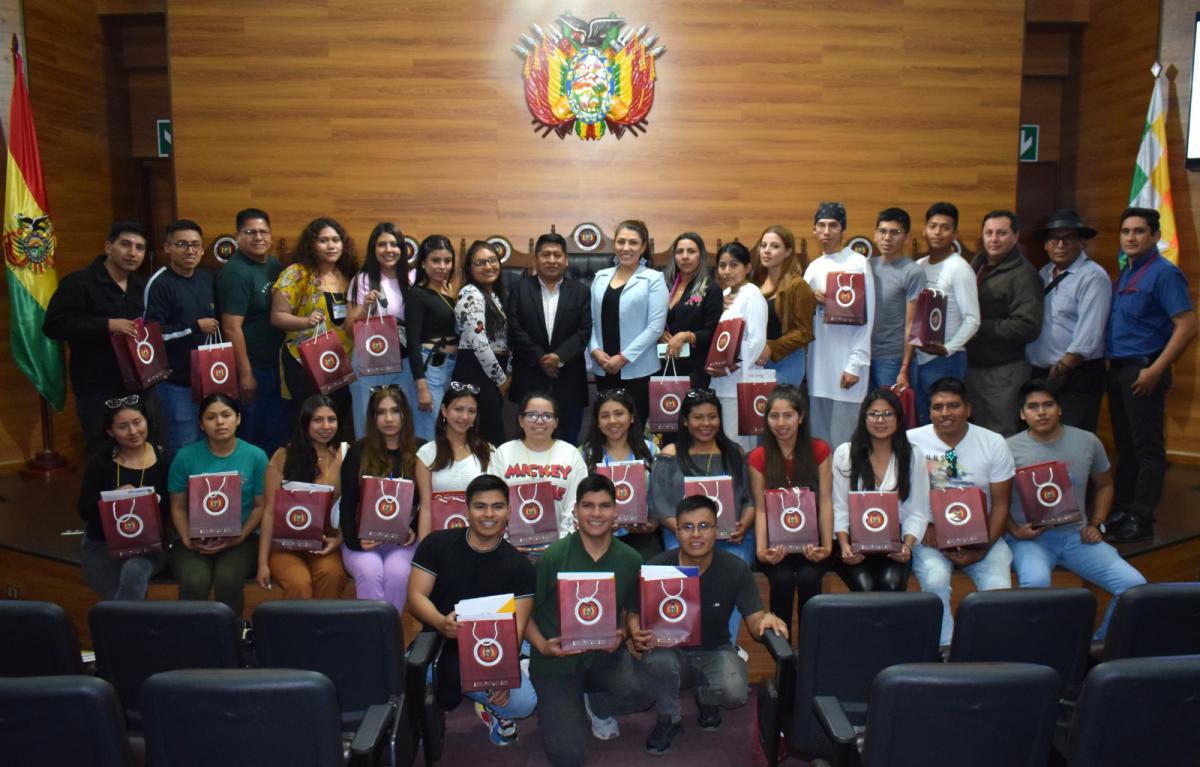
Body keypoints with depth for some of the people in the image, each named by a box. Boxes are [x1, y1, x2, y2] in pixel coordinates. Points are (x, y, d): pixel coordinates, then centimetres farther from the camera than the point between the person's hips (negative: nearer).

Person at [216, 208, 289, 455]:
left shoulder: (274, 264, 8)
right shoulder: (235, 273, -16)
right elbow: (231, 328, -19)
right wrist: (245, 374, -20)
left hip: (278, 363, 8)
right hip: (252, 368, -8)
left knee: (280, 430, 16)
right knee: (253, 435, 5)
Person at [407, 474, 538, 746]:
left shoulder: (519, 565, 1)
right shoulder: (436, 544, 1)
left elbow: (516, 626, -6)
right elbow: (416, 596, -5)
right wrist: (441, 623, -28)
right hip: (438, 647, 0)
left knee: (524, 702, -27)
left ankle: (491, 706, 12)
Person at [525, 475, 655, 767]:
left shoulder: (630, 560, -5)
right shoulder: (553, 557, -13)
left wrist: (622, 635, -12)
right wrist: (543, 645, -22)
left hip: (604, 655, 3)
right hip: (556, 659, -2)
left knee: (643, 691, -28)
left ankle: (594, 704, 9)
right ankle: (557, 706, 24)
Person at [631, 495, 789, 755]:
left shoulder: (736, 569, -13)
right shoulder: (657, 567, -15)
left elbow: (754, 620, -13)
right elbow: (634, 612, -4)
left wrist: (765, 619, -39)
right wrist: (636, 633, -29)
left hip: (715, 651, 1)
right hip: (671, 650, 0)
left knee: (735, 692, -30)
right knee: (657, 661, -36)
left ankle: (707, 699, 12)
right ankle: (669, 719, 0)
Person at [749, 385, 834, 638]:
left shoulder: (819, 450, 0)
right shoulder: (759, 458, -1)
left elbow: (825, 502, -4)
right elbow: (761, 509, -5)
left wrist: (827, 546, -17)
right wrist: (761, 550, -21)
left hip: (811, 539, 0)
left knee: (808, 578, -28)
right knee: (782, 580, -28)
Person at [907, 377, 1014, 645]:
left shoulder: (994, 443, 1)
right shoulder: (912, 441, -4)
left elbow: (1000, 504, 2)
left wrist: (983, 549, -10)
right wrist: (923, 528, -17)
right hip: (930, 533, -1)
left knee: (999, 587, -23)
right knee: (935, 579, -30)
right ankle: (943, 649, -9)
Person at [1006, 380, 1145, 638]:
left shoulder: (1088, 442, 6)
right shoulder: (1009, 449, -5)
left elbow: (1104, 485, 20)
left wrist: (1095, 524, 7)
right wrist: (1015, 531, -13)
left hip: (1076, 535, 4)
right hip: (1030, 538, -4)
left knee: (1134, 584, -15)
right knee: (1035, 581, -36)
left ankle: (1100, 645, 10)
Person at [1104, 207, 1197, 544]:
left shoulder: (1164, 273, -10)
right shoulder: (1124, 274, 14)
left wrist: (1155, 370, -19)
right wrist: (1113, 365, 10)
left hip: (1143, 372, -8)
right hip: (1118, 370, 8)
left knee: (1147, 448, -1)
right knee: (1125, 445, 14)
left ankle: (1140, 520, 5)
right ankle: (1122, 509, 22)